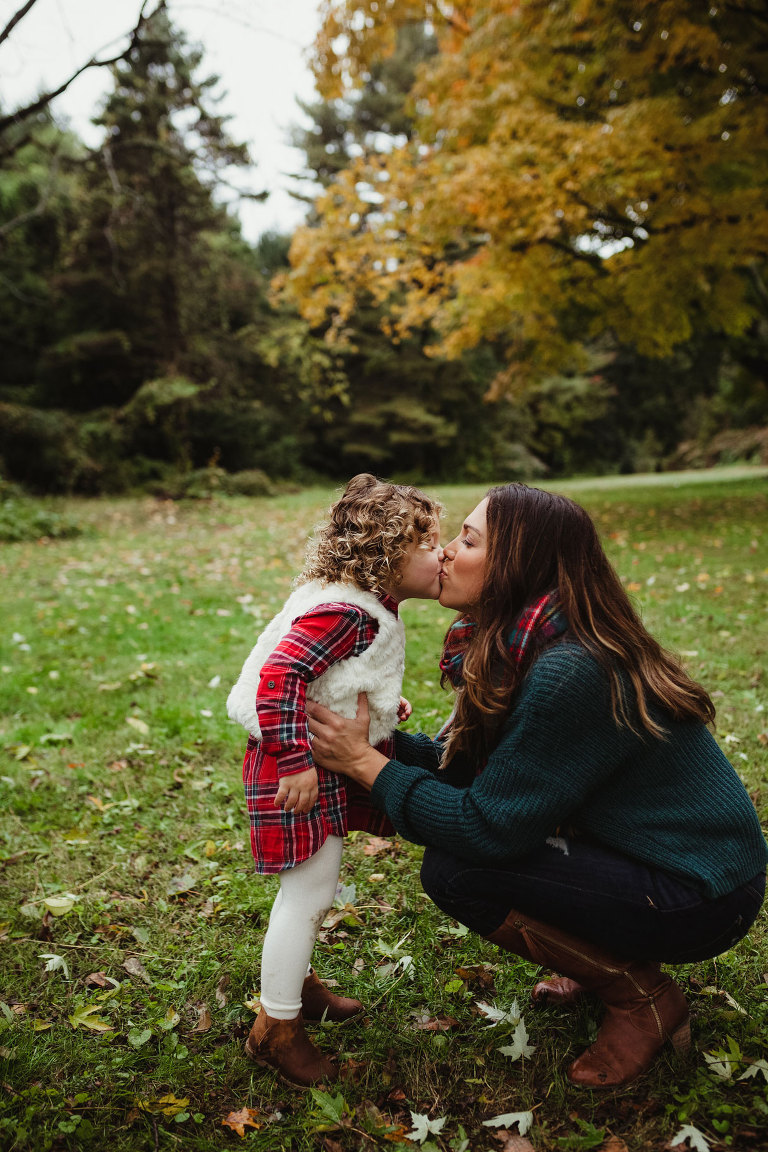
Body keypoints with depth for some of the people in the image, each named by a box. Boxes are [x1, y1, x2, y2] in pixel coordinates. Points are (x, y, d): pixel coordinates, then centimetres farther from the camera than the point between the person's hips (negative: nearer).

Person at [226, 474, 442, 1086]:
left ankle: (297, 980, 44)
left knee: (316, 886, 23)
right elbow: (278, 677, -32)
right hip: (301, 763, -10)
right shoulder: (343, 611, -27)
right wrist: (294, 760, -32)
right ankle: (276, 1028, 17)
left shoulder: (371, 608, 6)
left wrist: (386, 704, 12)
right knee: (310, 891, -1)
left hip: (334, 760, 10)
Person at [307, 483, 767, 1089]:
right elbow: (467, 765, 5)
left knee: (454, 870, -17)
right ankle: (612, 961, 17)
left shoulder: (570, 675, -29)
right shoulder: (524, 648, 1)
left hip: (700, 900, -9)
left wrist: (366, 763, -20)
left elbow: (489, 827, -24)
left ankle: (645, 1001, 1)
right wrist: (381, 738, -5)